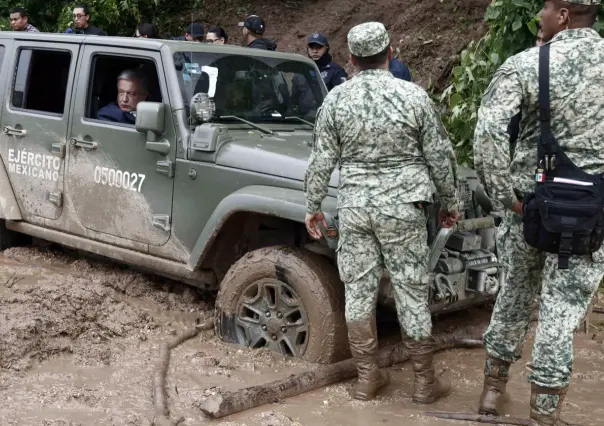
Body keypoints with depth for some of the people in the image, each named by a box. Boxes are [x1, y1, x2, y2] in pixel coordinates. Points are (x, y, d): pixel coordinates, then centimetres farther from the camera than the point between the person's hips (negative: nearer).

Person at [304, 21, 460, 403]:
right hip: (402, 204, -2)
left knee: (358, 290, 10)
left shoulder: (336, 99, -2)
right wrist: (451, 202, 11)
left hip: (354, 205, 2)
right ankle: (425, 382, 15)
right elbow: (440, 156, -1)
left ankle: (367, 377, 17)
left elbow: (321, 161, 1)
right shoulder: (414, 96, -7)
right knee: (412, 293, 6)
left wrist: (313, 207, 13)